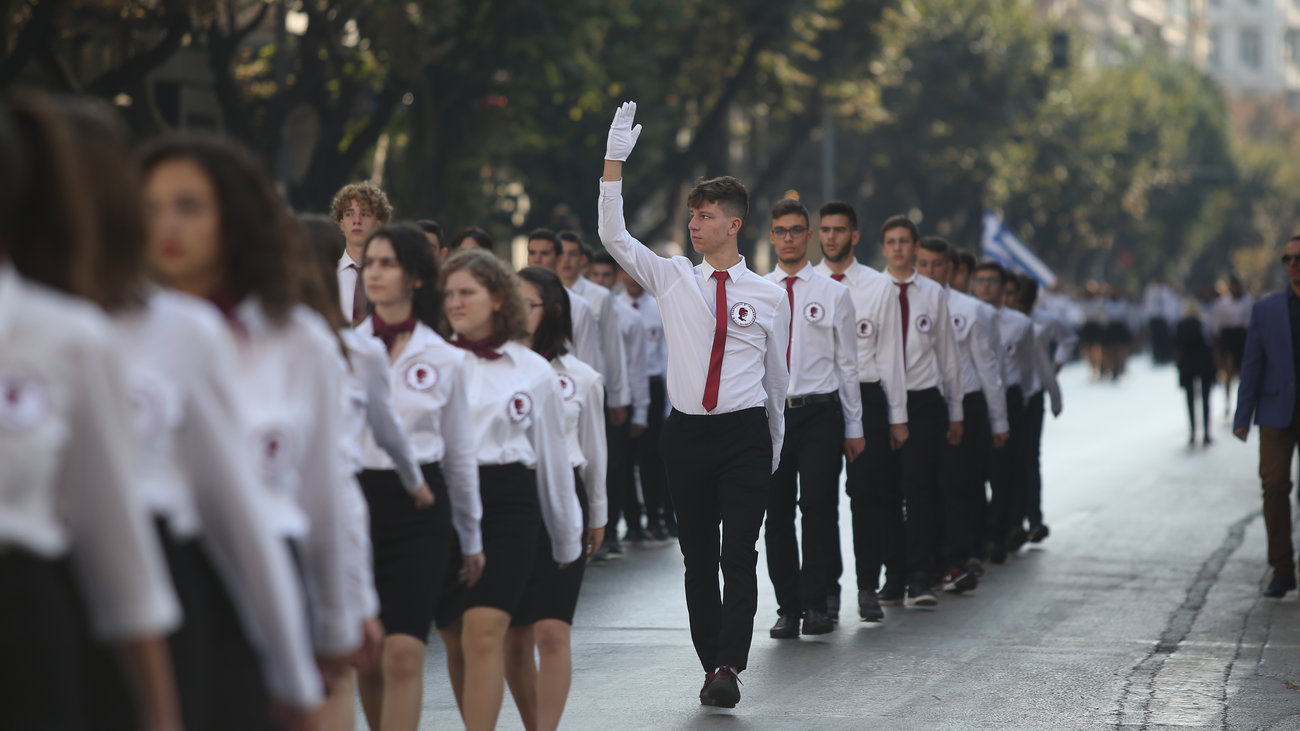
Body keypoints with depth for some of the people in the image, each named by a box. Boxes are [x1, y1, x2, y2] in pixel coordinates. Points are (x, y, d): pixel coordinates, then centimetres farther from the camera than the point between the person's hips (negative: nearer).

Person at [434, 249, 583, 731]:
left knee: (485, 632, -15)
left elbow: (553, 458, 14)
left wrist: (567, 540, 19)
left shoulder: (533, 371, 6)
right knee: (456, 640, 8)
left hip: (507, 504, -2)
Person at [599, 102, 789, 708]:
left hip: (745, 433, -2)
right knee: (697, 556, 6)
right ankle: (711, 663, 13)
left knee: (740, 555, -9)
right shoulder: (673, 279, 6)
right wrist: (614, 160, -10)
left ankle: (727, 668, -11)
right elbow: (613, 235, -3)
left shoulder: (768, 296, 4)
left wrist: (774, 447, 18)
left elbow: (776, 375, 13)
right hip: (686, 432, 2)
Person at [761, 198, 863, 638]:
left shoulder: (833, 293, 5)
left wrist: (854, 427, 4)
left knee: (819, 508, -8)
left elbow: (847, 364, 6)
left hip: (820, 412, -2)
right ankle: (788, 607, 9)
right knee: (777, 513, 3)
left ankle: (817, 604, 0)